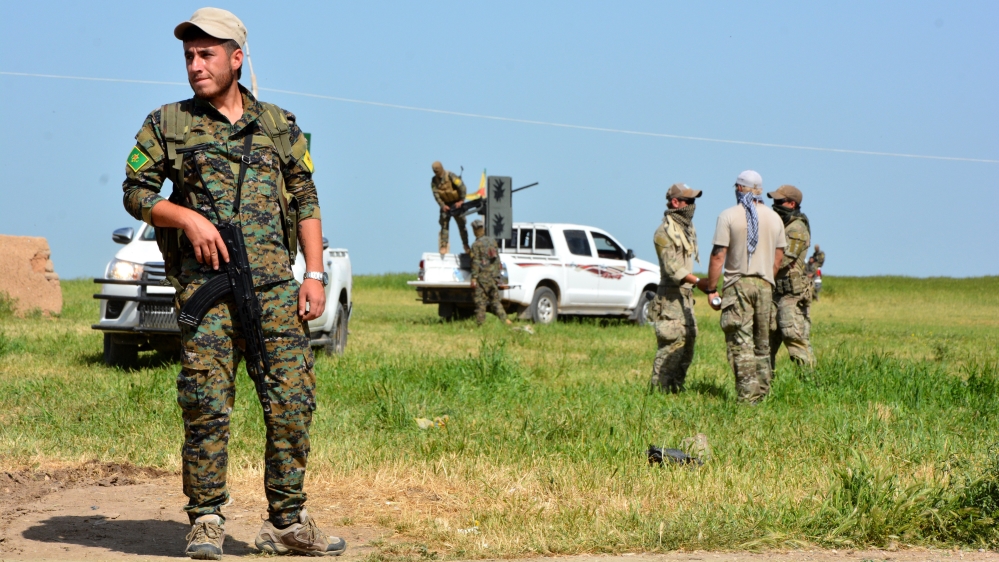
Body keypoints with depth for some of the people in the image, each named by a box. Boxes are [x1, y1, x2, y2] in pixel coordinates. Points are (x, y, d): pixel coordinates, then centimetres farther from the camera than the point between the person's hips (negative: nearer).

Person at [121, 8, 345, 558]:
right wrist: (187, 217, -9)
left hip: (276, 285, 2)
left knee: (293, 401, -3)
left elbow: (306, 202, 14)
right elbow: (136, 191, 8)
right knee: (206, 405, -6)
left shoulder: (280, 126, 14)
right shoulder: (167, 125, 10)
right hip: (205, 283, -1)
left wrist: (314, 275, 5)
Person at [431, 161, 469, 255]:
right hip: (445, 204, 3)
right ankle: (444, 246, -7)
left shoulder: (450, 176, -18)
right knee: (444, 225, -6)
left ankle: (466, 245, 13)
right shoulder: (434, 181, -5)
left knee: (461, 225, 2)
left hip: (456, 203, -3)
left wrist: (461, 201, -22)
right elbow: (436, 194, -9)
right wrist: (443, 206, -20)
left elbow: (462, 187, -21)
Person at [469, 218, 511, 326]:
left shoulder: (476, 245, -10)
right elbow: (497, 259, 13)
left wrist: (474, 278, -14)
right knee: (495, 301, 11)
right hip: (493, 276, 6)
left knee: (480, 302, -1)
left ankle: (480, 324, -1)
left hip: (482, 277, -6)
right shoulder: (492, 241, 9)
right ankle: (505, 319, 0)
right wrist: (497, 274, 18)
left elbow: (476, 262, -15)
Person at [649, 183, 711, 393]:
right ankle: (659, 389, -7)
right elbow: (673, 268, -21)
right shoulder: (665, 231, -14)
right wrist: (699, 281, -29)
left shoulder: (688, 227, 14)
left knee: (689, 340, 10)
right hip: (671, 296, -9)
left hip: (686, 296, 9)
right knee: (673, 343, -12)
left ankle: (676, 387, 16)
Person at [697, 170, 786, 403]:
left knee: (741, 343, -5)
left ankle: (747, 396, -10)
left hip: (738, 284, -5)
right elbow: (778, 257, 15)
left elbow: (718, 256, -9)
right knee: (762, 343, 14)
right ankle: (762, 391, 17)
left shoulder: (729, 216, -6)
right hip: (765, 284, 5)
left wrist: (711, 289, -4)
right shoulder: (774, 218, 9)